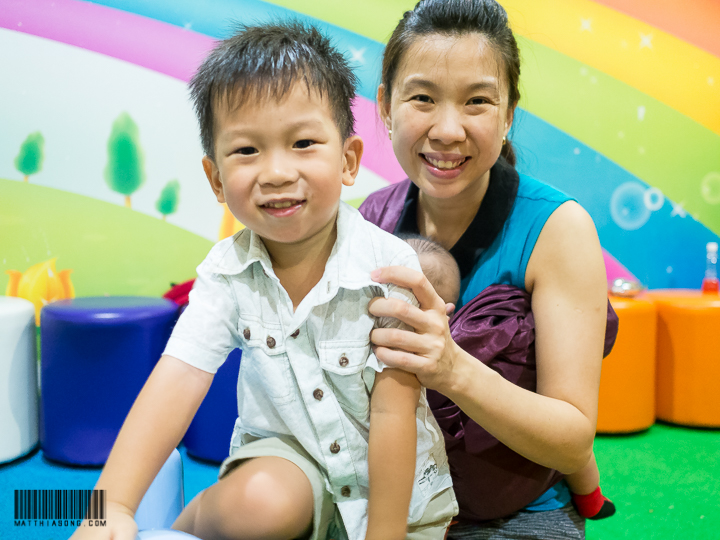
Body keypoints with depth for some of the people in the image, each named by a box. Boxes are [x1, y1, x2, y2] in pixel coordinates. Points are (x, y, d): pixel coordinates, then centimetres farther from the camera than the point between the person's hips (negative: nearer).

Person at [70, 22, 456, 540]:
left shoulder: (388, 265, -24)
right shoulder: (227, 272, -14)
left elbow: (393, 412, -20)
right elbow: (177, 381, -21)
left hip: (394, 476, 1)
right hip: (286, 449, 0)